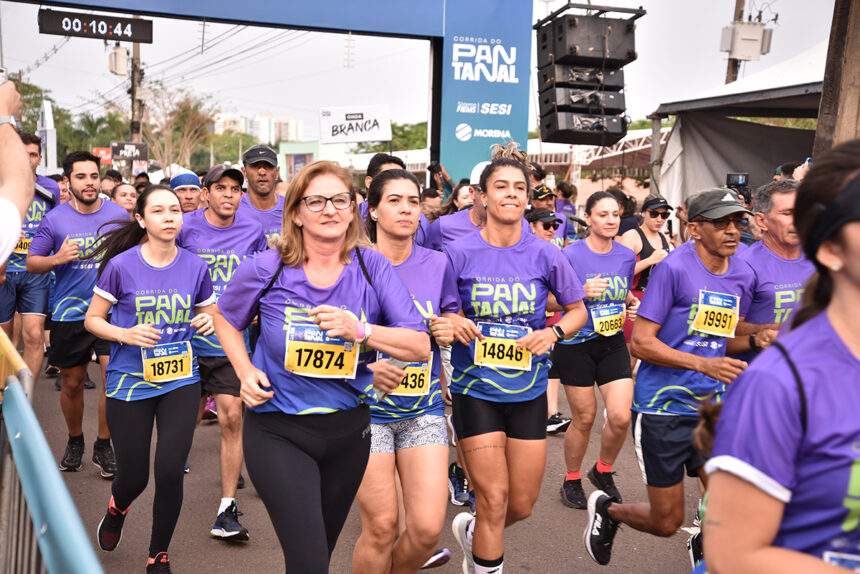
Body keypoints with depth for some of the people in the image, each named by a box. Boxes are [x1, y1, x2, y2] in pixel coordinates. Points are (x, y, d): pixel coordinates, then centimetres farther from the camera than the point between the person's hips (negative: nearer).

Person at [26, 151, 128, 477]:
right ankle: (75, 442, 34)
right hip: (69, 314, 1)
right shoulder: (54, 219, -1)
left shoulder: (119, 215, 1)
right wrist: (57, 259, -15)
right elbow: (32, 261, 4)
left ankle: (104, 447, 9)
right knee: (71, 384, 11)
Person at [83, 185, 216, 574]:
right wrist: (126, 334, -19)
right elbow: (92, 319, 0)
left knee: (170, 472, -6)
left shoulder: (195, 267, -2)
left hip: (181, 381, 1)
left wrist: (207, 322, -12)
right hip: (130, 382, -1)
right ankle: (117, 508, 48)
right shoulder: (121, 266, -8)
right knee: (134, 477, 7)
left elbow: (208, 316, 12)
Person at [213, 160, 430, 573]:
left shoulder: (372, 268, -8)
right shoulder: (266, 269, -11)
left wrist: (360, 330, -26)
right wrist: (245, 372, -6)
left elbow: (420, 345, -12)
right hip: (277, 431, -3)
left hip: (348, 430, 3)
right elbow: (225, 320, 9)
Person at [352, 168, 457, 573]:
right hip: (366, 409, -3)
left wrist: (450, 333, -7)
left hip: (424, 408, 3)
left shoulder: (436, 264, 3)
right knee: (381, 528, -1)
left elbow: (452, 325, 15)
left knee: (428, 527, -1)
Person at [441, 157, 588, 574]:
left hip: (529, 390, 3)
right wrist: (453, 324, -20)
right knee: (494, 500, -3)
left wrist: (553, 332, -12)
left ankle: (471, 531, 42)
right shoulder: (459, 253, -7)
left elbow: (577, 309, 8)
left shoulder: (545, 255, -3)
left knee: (522, 505, 11)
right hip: (475, 389, -2)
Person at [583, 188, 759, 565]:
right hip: (662, 406, -5)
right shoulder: (674, 268, -14)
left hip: (711, 406, 5)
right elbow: (641, 342, -16)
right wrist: (704, 364, -25)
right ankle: (607, 509, 35)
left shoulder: (743, 275, 5)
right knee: (667, 522, 6)